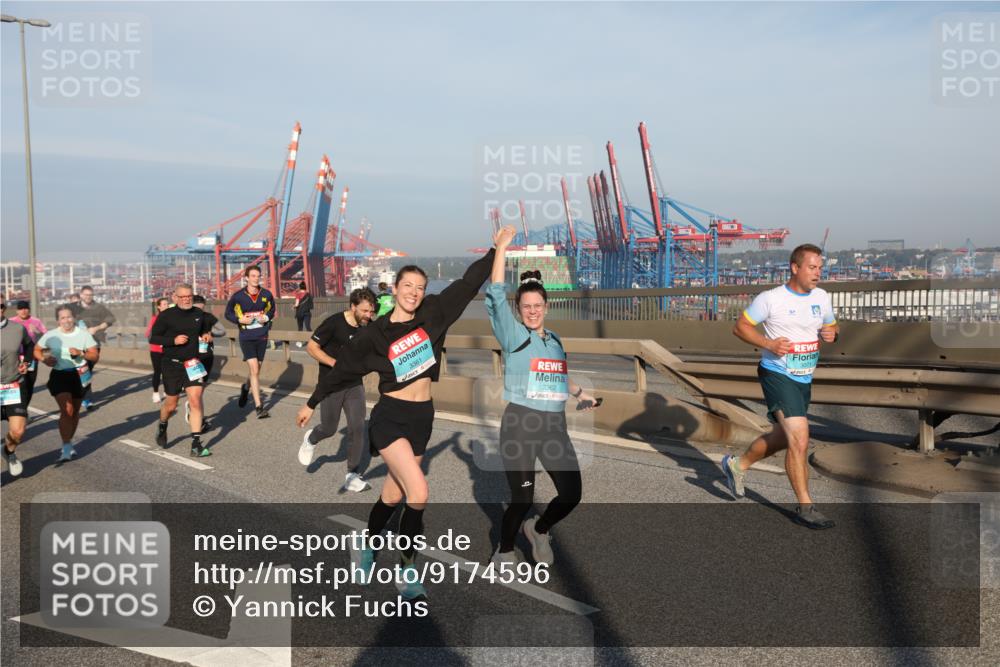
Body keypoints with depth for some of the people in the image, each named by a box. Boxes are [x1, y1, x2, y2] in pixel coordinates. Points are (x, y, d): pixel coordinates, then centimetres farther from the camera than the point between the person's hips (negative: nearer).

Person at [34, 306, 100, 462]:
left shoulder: (84, 334, -4)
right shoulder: (51, 335, -4)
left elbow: (95, 355, -4)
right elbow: (36, 350, 8)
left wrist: (81, 353, -22)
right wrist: (44, 359, -12)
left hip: (80, 376, 2)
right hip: (59, 376, -2)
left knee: (75, 411, 14)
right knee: (66, 411, -16)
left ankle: (68, 442, 33)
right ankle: (66, 448, -13)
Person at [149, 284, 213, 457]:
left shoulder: (198, 314, 4)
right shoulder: (166, 315, -8)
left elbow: (206, 328, 23)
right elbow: (153, 338, -5)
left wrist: (207, 335, 0)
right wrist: (174, 340, -19)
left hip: (193, 364, 2)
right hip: (172, 365, -2)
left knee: (195, 401, -10)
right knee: (171, 404, 11)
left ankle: (196, 444, -7)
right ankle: (162, 426, 46)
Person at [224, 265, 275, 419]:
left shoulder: (267, 295, -1)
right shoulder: (238, 296, -8)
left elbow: (271, 309, 16)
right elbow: (228, 313, 4)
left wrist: (267, 317, -5)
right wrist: (240, 320, -14)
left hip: (262, 337, 3)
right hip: (246, 338, -3)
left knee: (256, 371, 14)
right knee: (254, 371, -12)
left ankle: (246, 387, 49)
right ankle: (259, 407, -7)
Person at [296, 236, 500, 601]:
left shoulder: (433, 314, -1)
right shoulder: (374, 334, -8)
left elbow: (468, 283, 5)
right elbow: (342, 369, 3)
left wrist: (496, 250, 4)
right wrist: (312, 403, 10)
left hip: (422, 417, 4)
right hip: (389, 417, -4)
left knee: (393, 495, 17)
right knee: (418, 492, -18)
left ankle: (366, 548, 42)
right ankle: (408, 570, 0)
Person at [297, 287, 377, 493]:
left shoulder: (369, 327, -3)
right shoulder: (334, 323, -18)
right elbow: (312, 347, -12)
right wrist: (335, 363, -23)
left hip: (355, 384, 4)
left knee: (357, 427, -4)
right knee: (329, 428, 6)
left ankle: (353, 475, 6)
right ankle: (310, 440, 43)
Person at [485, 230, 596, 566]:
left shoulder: (555, 339, 14)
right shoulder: (514, 335, -3)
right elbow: (496, 295, -16)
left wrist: (580, 393, 36)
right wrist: (501, 248, -18)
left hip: (555, 425, 6)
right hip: (520, 424, -5)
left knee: (571, 493, 4)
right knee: (522, 498, -3)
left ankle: (539, 530, 33)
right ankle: (504, 552, 24)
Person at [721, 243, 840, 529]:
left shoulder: (822, 297, 6)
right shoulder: (771, 298, -13)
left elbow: (831, 325, 20)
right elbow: (740, 327, -7)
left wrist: (833, 333, -4)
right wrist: (768, 343, -21)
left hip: (804, 379, 8)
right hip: (777, 374, -8)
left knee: (784, 437, 19)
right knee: (800, 440, -14)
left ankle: (737, 465, 41)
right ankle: (805, 506, -2)